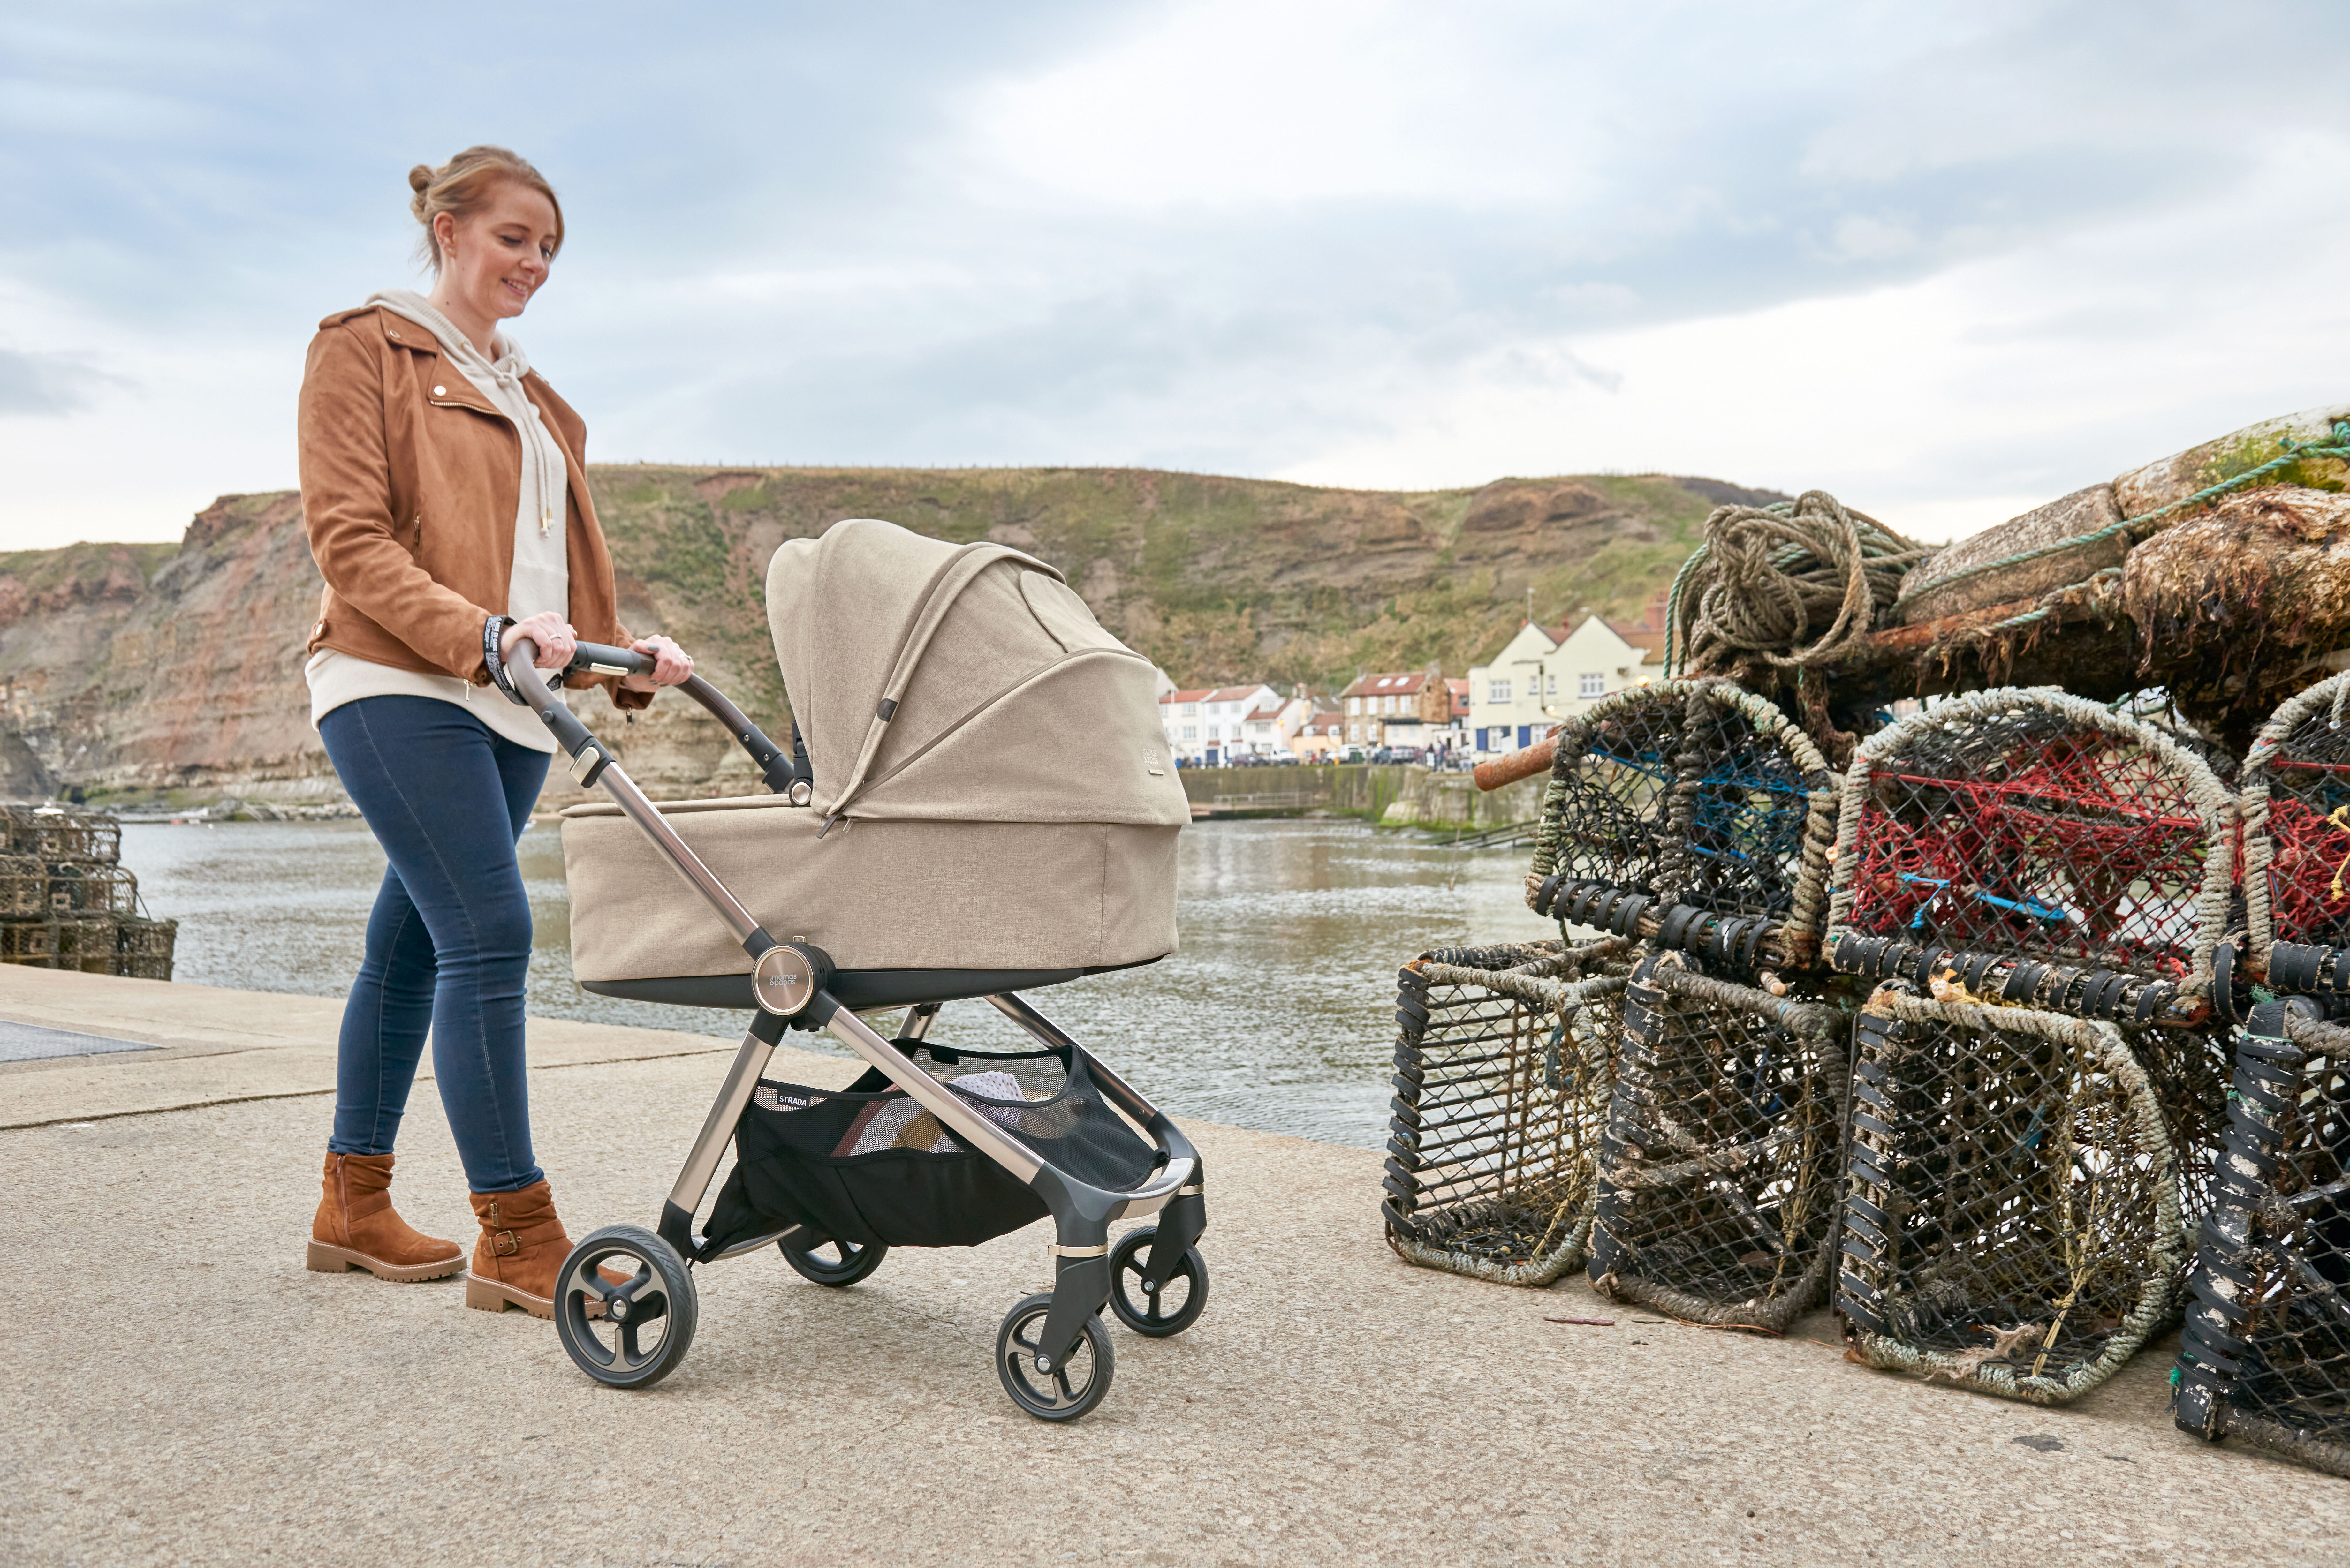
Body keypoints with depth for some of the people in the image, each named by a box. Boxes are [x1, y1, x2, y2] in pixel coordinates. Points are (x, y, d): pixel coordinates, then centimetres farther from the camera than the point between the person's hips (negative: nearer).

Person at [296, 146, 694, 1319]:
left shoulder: (536, 401, 25)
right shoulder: (365, 348, 3)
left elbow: (565, 566, 23)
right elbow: (347, 537, -8)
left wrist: (625, 653, 4)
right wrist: (483, 631, -22)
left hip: (510, 709, 7)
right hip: (400, 691, -7)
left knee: (413, 947, 10)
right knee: (489, 934, -15)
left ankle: (354, 1206, 21)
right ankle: (517, 1238, -11)